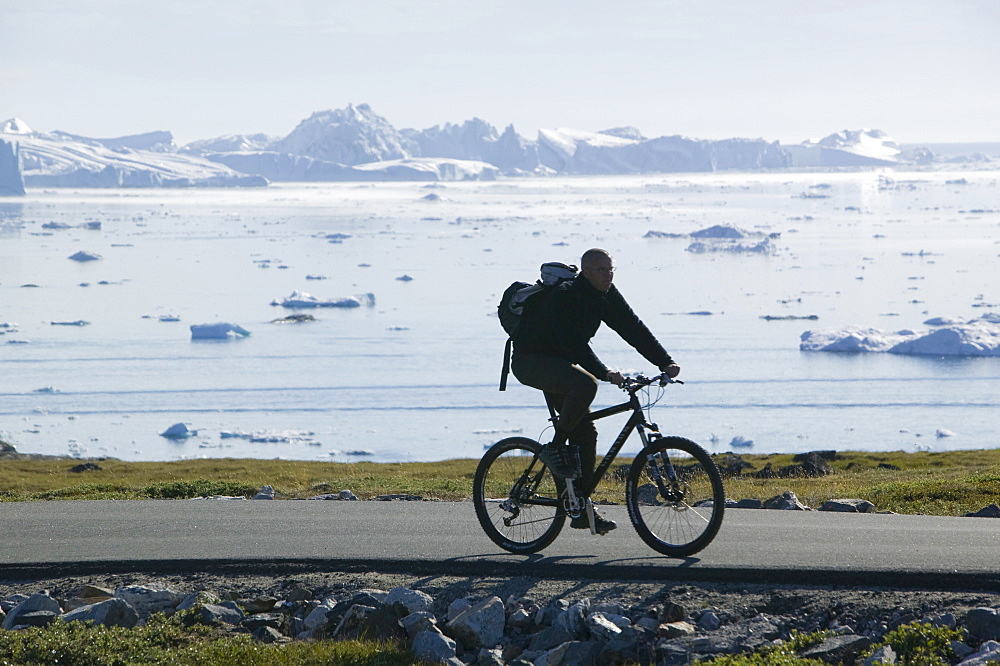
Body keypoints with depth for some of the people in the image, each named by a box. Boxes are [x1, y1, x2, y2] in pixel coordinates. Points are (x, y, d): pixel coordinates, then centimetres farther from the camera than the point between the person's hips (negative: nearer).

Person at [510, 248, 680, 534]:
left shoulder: (606, 295, -1)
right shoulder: (565, 296, -26)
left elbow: (633, 328, -3)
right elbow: (573, 343, -34)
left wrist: (665, 362, -13)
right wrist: (604, 372, -42)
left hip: (559, 363, 8)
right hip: (530, 362, -8)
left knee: (585, 433, 1)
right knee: (585, 385, -35)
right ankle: (556, 447, -17)